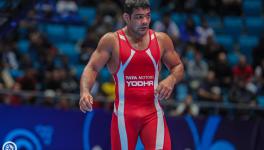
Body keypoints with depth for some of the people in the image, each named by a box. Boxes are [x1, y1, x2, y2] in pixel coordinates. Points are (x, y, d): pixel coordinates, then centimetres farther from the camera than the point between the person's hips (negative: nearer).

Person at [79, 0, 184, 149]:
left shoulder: (161, 40, 5)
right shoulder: (112, 40, -3)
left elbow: (178, 67, 15)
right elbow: (92, 68, -3)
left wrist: (171, 80, -8)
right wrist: (85, 92, -22)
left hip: (153, 111, 1)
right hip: (124, 113, -1)